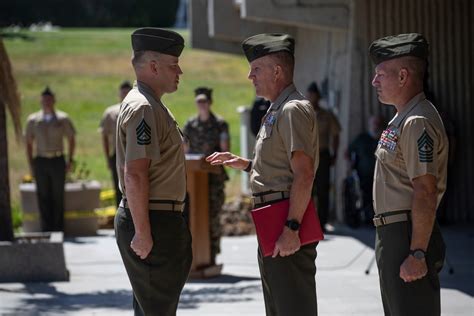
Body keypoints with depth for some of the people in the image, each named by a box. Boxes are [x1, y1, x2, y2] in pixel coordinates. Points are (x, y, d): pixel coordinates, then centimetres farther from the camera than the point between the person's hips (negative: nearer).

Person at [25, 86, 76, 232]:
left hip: (58, 161, -1)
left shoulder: (63, 119, 4)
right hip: (40, 161, 1)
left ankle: (59, 228, 7)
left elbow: (71, 139, 11)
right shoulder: (33, 120, 6)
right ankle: (46, 228, 6)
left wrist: (70, 160, 4)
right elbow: (28, 143, 11)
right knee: (43, 196, 0)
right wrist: (30, 164, 5)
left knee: (58, 196, 1)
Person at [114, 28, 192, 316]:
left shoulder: (153, 106, 17)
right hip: (153, 223, -11)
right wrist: (143, 234, -25)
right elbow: (134, 176, -24)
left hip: (157, 220, 11)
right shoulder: (143, 109, -17)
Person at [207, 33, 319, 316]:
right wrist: (245, 164, 20)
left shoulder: (294, 110, -15)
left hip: (288, 222, -11)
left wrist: (292, 228, -27)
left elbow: (304, 174, -22)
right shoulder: (277, 110, 20)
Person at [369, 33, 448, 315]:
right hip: (393, 235, 11)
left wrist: (417, 253, -26)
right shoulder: (402, 120, 17)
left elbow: (425, 194, -23)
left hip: (410, 236, -11)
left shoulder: (418, 123, -17)